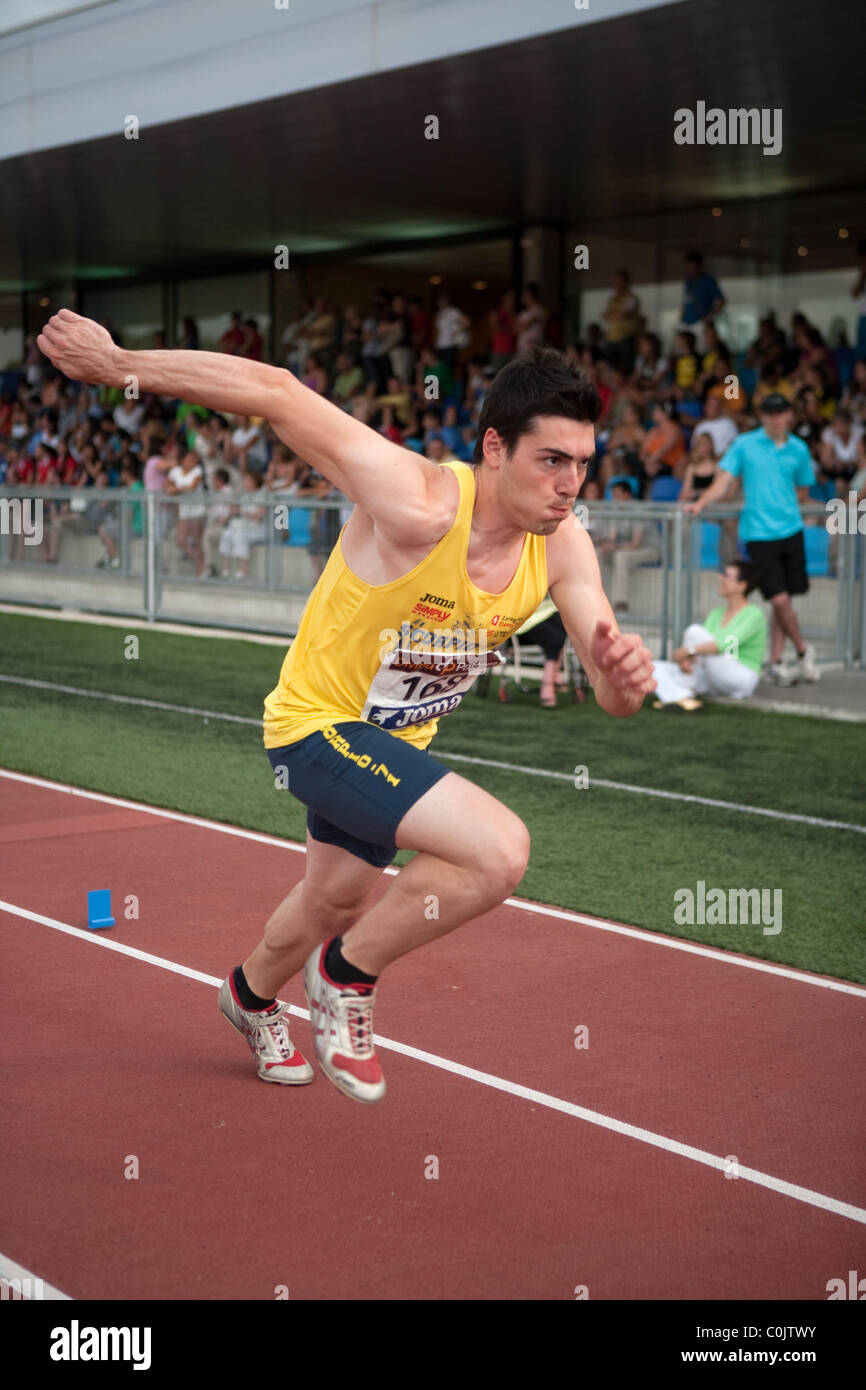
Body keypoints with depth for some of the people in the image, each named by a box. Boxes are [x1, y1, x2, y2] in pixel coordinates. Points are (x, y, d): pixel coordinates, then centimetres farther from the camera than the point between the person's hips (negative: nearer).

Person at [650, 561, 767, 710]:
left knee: (695, 630, -23)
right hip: (714, 682, 8)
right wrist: (684, 659, -21)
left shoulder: (754, 614, -8)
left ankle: (686, 690, -19)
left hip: (741, 679, -8)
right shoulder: (716, 614, 15)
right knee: (654, 667, -9)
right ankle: (683, 698, -37)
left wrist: (690, 650, -28)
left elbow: (726, 645, -23)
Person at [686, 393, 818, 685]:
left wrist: (780, 498, 6)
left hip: (791, 531, 3)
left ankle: (775, 663, 14)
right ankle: (803, 650, 13)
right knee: (779, 599, -10)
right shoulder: (744, 445, 1)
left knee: (784, 600, 4)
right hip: (758, 534, -3)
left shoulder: (798, 450, 9)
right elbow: (723, 482, -2)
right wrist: (700, 504, -15)